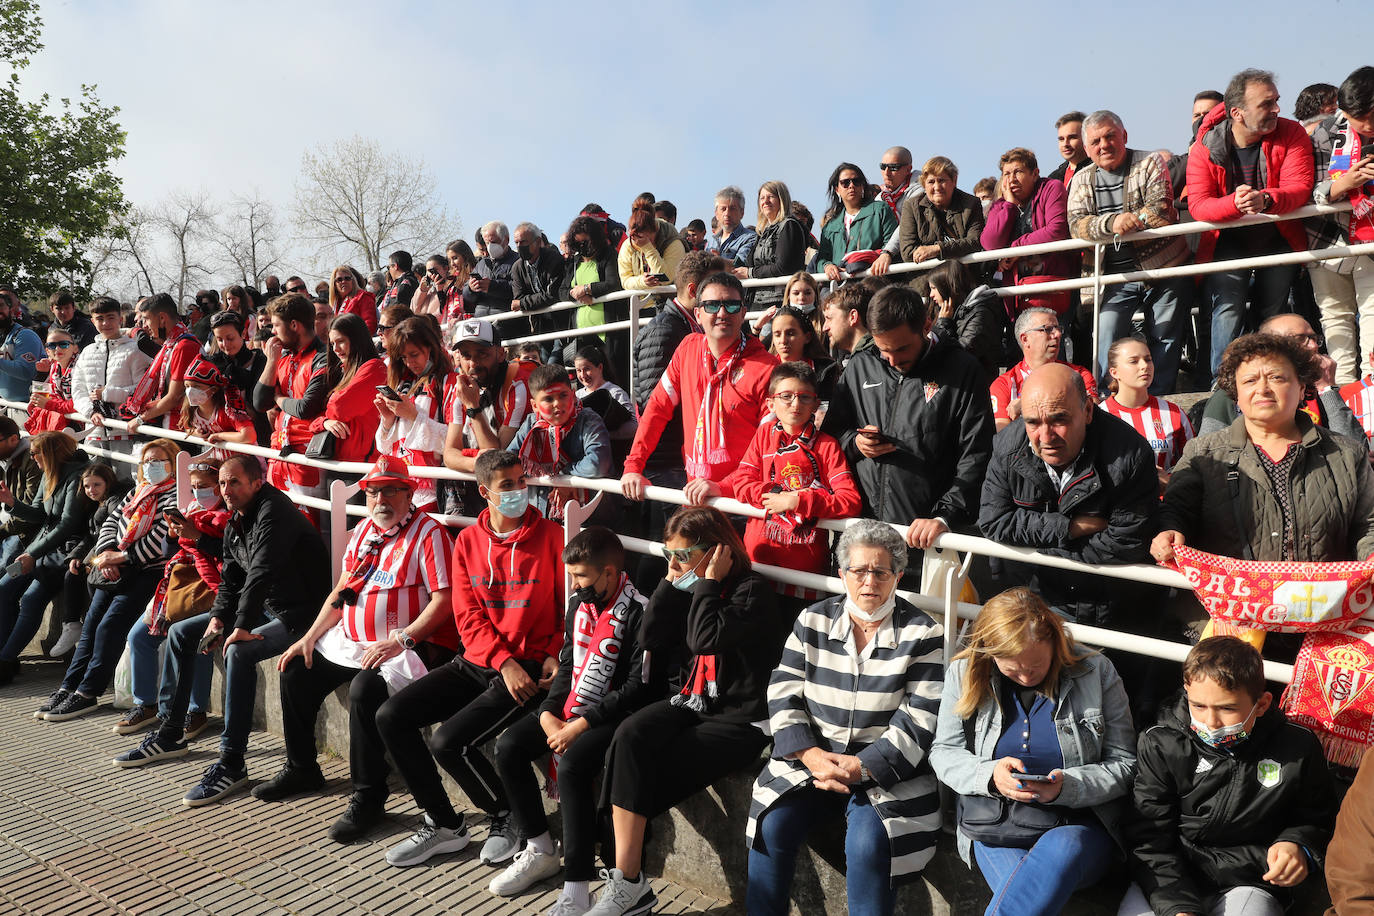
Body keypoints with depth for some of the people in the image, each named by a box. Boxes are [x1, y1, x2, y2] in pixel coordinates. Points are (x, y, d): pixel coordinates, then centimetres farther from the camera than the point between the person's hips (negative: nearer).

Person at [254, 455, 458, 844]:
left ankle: (368, 796, -17)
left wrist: (398, 640, -25)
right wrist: (309, 638, 9)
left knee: (365, 689, -32)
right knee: (296, 670, 7)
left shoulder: (429, 533, -12)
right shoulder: (364, 531, 14)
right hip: (352, 641, 9)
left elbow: (444, 599, -19)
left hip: (408, 646, -9)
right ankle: (301, 769, 26)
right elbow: (341, 592, 18)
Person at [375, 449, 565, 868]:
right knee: (391, 715, -5)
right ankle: (443, 825, 9)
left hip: (530, 668, -6)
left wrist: (554, 657, -15)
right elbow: (468, 616, 0)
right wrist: (504, 662, -13)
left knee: (448, 741, -21)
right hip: (477, 662, 6)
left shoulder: (551, 537, -6)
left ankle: (509, 817, 8)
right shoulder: (468, 540, 6)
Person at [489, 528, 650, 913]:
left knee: (570, 765, -31)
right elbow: (567, 665, 13)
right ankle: (540, 852, 13)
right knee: (508, 747, -4)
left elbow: (639, 686, -20)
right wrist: (549, 714, -4)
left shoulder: (639, 613, -17)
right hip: (572, 708, 9)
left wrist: (580, 725, -21)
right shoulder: (579, 603, 7)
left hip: (614, 714, -8)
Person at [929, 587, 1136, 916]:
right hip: (996, 826, 0)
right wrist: (988, 775, -15)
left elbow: (1125, 764, 1)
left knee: (1062, 851, -37)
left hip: (1080, 823, 0)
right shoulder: (964, 673, 0)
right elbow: (942, 752, 6)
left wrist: (1067, 787, -18)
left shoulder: (1096, 672, -2)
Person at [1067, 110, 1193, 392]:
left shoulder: (1150, 162, 0)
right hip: (1117, 278, 1)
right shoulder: (1082, 179, 7)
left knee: (1165, 341, 3)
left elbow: (1160, 211, -14)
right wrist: (1111, 222, -28)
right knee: (1106, 342, -8)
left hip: (1164, 268, -1)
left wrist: (1127, 223, -18)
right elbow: (1076, 224, -10)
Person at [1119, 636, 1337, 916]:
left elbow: (1318, 819, 17)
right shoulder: (1161, 745, -6)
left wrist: (1299, 847, -7)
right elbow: (1149, 840, -8)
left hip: (1249, 880, 1)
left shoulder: (1297, 749, -2)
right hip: (1173, 877, -1)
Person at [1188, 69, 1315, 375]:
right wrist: (1234, 203, -39)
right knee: (1227, 312, -16)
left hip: (1278, 240, 2)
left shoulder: (1291, 134, -9)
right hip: (1227, 243, -1)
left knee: (1273, 315, 8)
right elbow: (1197, 205, -18)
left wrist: (1265, 200, -41)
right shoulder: (1204, 148, -12)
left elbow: (1299, 188, -19)